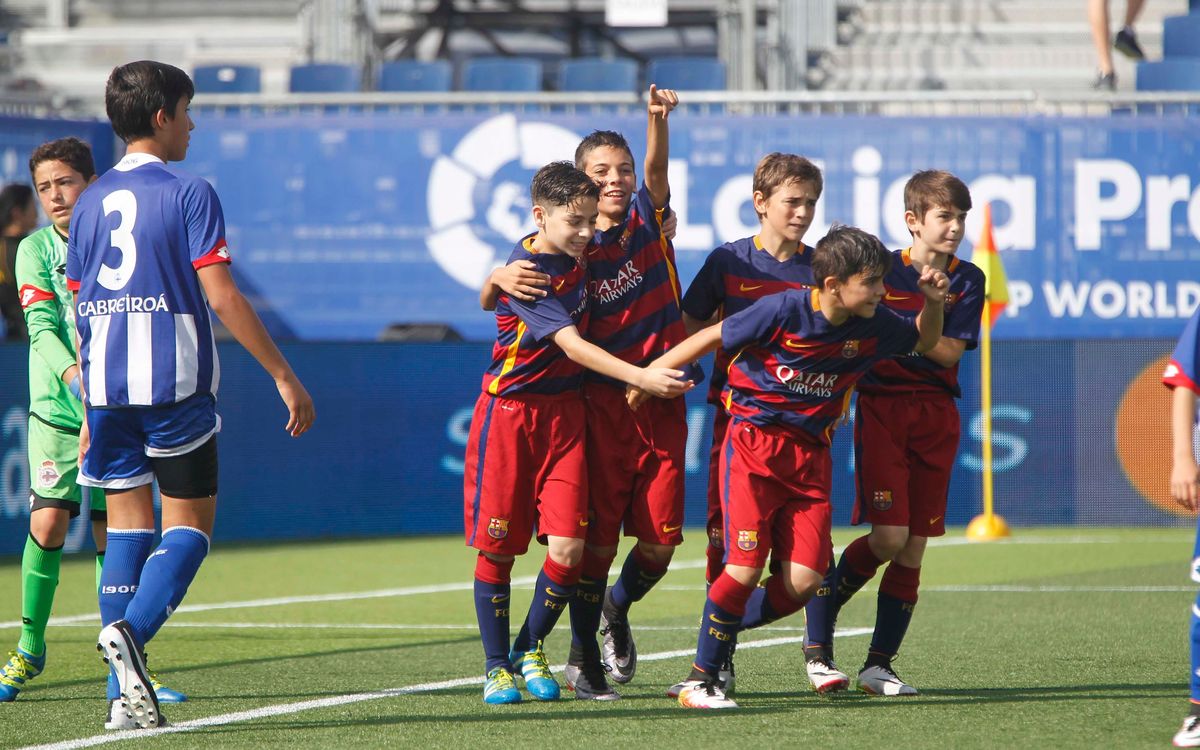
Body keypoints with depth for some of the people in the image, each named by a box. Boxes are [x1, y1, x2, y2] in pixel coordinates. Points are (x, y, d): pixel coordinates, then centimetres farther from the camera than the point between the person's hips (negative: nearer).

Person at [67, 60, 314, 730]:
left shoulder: (91, 203, 12)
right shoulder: (189, 194, -5)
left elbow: (81, 313, 15)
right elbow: (221, 296, -12)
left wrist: (90, 414, 21)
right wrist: (284, 376, -8)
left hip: (108, 388, 5)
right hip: (175, 385, -5)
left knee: (128, 525, 8)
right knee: (189, 525, 3)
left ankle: (128, 695, 1)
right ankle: (132, 629, -23)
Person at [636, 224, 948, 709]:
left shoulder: (872, 326, 0)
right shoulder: (785, 311, -16)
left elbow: (924, 341, 19)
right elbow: (713, 336, -5)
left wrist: (933, 302, -3)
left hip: (810, 454, 5)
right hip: (753, 444, -5)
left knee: (803, 581, -8)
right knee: (746, 568, -15)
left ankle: (721, 629, 18)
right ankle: (700, 680, 1)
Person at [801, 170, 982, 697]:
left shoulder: (967, 281, 3)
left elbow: (949, 353, -7)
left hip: (936, 416, 4)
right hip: (881, 410, -3)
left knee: (914, 549, 2)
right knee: (888, 538, -15)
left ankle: (879, 664, 9)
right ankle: (817, 638, 2)